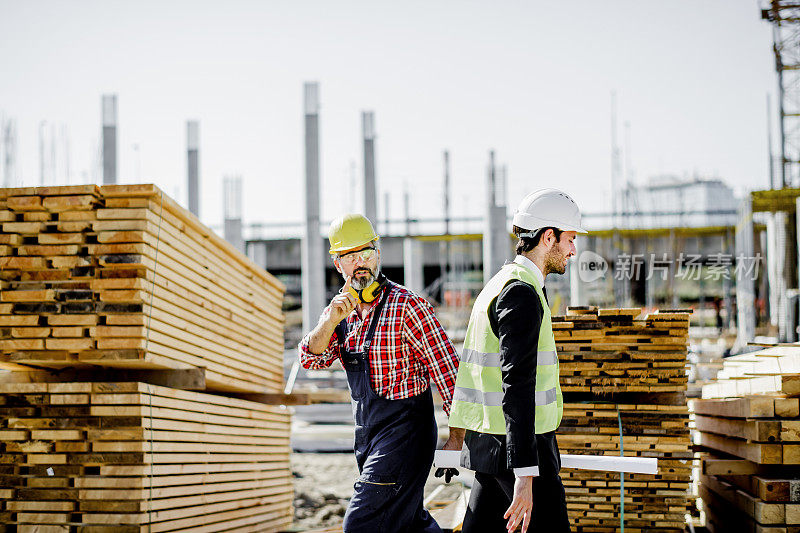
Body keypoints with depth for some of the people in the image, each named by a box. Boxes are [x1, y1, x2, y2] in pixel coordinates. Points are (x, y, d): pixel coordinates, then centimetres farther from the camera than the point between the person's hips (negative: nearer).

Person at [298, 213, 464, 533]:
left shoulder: (406, 306, -14)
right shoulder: (342, 310, 9)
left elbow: (447, 370, -15)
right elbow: (311, 359, -1)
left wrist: (456, 439, -16)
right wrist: (330, 322, -19)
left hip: (404, 431, -8)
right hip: (367, 434, 8)